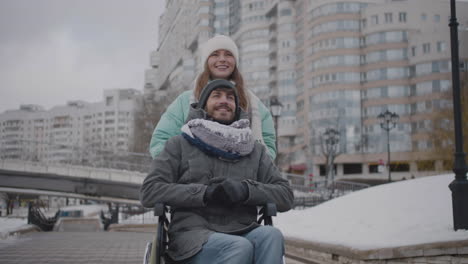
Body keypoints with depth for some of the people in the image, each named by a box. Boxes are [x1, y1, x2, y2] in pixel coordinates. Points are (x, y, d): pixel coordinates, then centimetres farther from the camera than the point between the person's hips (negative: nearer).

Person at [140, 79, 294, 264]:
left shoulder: (255, 150, 21)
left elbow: (285, 196, 12)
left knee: (270, 235, -32)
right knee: (240, 248, -35)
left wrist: (245, 190, -9)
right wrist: (205, 193, -11)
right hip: (193, 235, -2)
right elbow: (149, 192, 2)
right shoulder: (180, 144, 14)